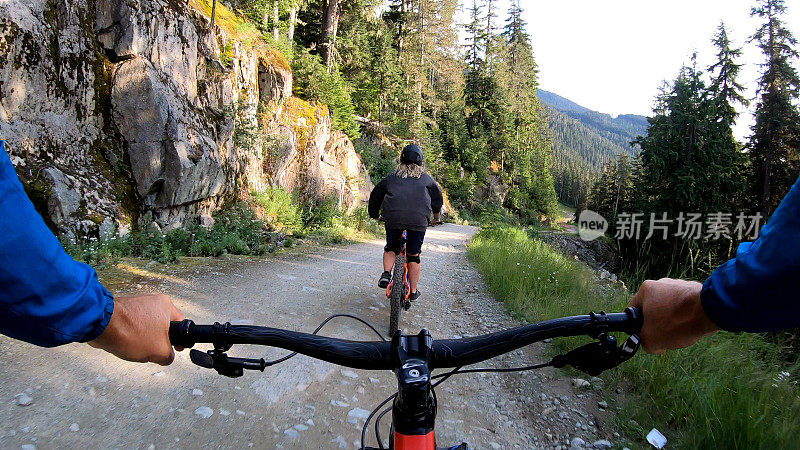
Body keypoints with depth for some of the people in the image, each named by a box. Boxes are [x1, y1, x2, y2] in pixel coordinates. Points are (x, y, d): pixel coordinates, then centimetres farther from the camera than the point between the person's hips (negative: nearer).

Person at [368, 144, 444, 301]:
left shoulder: (391, 177, 18)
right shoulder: (425, 178, 18)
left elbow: (375, 195, 23)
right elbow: (438, 197, 28)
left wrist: (374, 214, 39)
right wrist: (436, 216, 45)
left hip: (393, 218, 1)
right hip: (418, 220, 0)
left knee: (390, 248, 23)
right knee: (413, 256, 11)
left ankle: (386, 274, -1)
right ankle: (413, 292, 18)